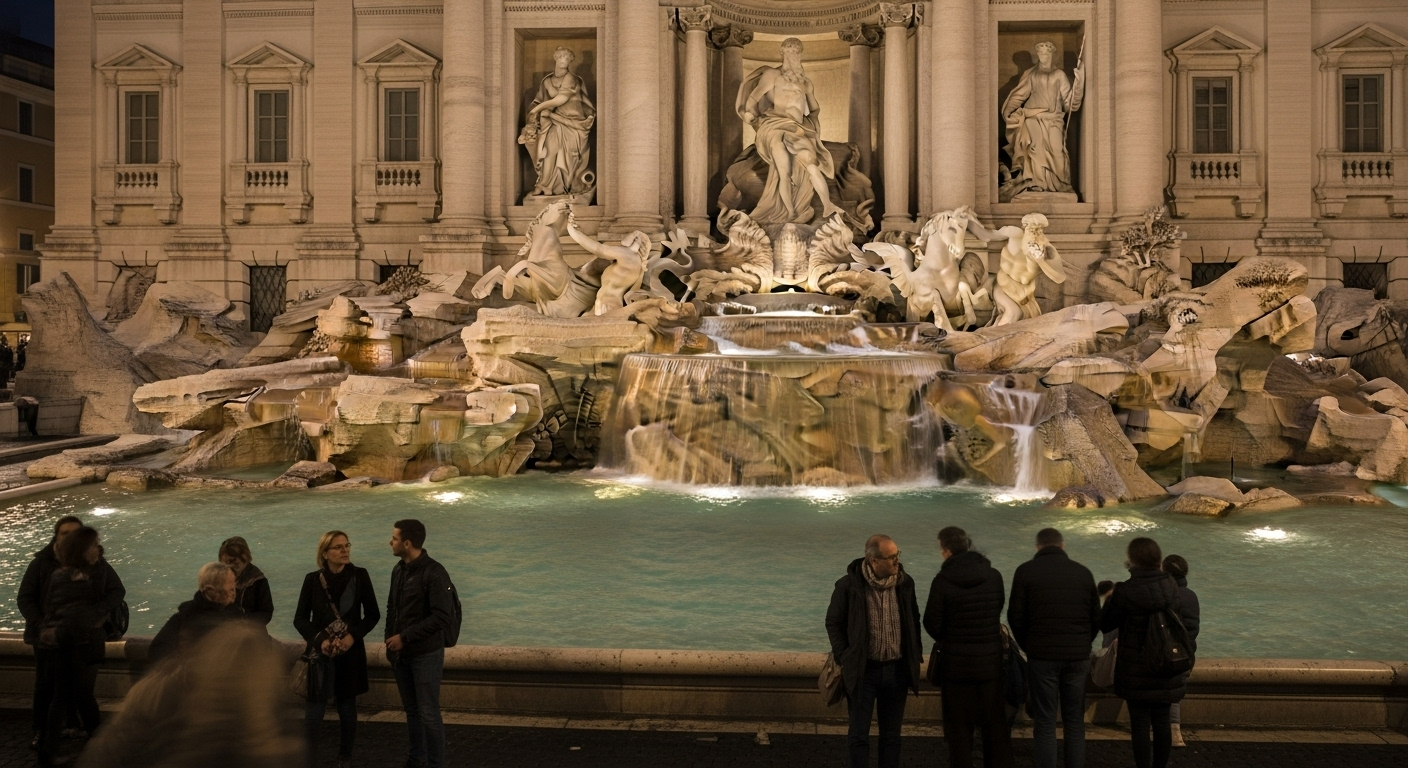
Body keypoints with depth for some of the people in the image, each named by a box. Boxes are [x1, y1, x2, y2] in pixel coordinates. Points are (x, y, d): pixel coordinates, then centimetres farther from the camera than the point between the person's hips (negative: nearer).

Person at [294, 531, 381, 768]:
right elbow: (300, 619, 0)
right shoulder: (312, 580, -4)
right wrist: (319, 639, -15)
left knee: (347, 709, 11)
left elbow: (373, 615, 0)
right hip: (320, 651, 0)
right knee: (313, 714, -4)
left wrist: (353, 635, -14)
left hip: (350, 653, 0)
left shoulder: (360, 576, -5)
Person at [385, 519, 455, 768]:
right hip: (400, 653, 7)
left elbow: (443, 617, -21)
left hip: (425, 654, -7)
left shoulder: (434, 573, -17)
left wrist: (405, 637, -19)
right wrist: (390, 641, 6)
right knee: (411, 710, 16)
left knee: (428, 713, -1)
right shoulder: (398, 570, 6)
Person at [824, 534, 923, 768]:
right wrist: (844, 657, -6)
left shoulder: (905, 582, -2)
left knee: (891, 735, 13)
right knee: (859, 735, 6)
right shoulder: (849, 585, -13)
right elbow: (833, 623, -2)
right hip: (862, 670, -3)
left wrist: (916, 652, 7)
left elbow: (914, 620, 12)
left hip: (897, 670, 3)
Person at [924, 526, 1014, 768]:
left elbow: (932, 623, -10)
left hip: (956, 661, -3)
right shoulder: (994, 576, -6)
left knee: (959, 727, 9)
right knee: (996, 725, 15)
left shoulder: (942, 581, -16)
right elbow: (998, 609, 8)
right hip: (991, 660, 3)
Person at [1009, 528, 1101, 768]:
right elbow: (1096, 618, 9)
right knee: (1075, 721, 12)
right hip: (1078, 656, 3)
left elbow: (1015, 616, -2)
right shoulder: (1083, 572, 5)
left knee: (1045, 723, 3)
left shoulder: (1026, 571, -2)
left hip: (1042, 656, -2)